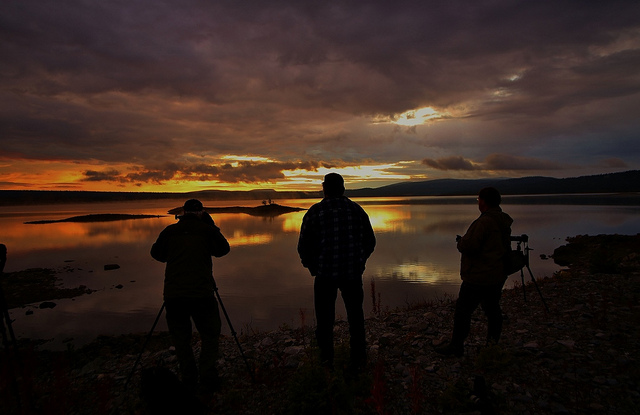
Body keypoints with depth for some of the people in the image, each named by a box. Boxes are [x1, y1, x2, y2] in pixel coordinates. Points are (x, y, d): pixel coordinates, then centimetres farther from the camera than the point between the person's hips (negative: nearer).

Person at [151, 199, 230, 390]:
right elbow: (223, 250, 14)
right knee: (210, 336, 14)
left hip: (173, 296, 2)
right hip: (201, 295, -2)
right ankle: (208, 378, 11)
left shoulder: (170, 231, 5)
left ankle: (188, 379, 21)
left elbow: (156, 254, 17)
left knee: (181, 338, 17)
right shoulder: (207, 230, -1)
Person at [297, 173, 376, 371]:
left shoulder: (315, 212, -7)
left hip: (325, 273, -2)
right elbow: (370, 241, 8)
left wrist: (312, 266, 11)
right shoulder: (357, 210, 2)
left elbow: (304, 245, -6)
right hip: (353, 273, 2)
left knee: (325, 319, 13)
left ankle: (326, 360, 21)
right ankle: (358, 360, 22)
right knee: (355, 317, 15)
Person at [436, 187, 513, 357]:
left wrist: (460, 241, -4)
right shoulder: (504, 222, 9)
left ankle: (456, 346, 10)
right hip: (498, 277, 9)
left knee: (463, 311, 1)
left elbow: (469, 246, -26)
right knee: (492, 310, 17)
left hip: (478, 278, -9)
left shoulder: (484, 222, -22)